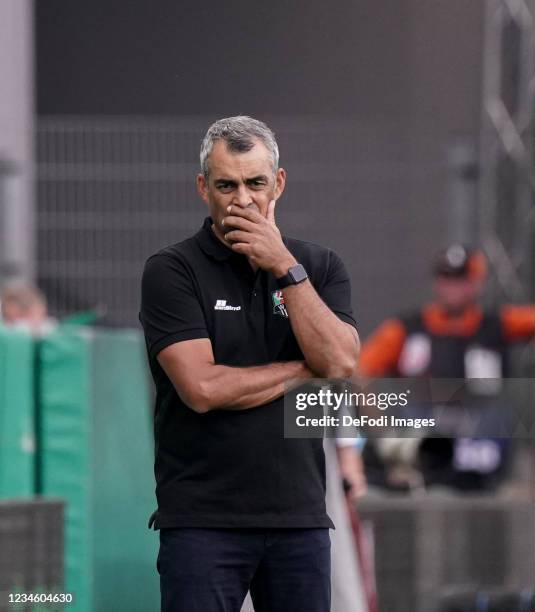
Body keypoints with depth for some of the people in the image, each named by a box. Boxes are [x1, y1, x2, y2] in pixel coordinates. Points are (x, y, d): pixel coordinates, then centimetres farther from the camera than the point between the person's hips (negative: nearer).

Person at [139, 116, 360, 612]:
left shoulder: (320, 267, 9)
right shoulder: (172, 271, -4)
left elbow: (341, 364, -7)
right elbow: (203, 388, -15)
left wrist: (285, 268, -11)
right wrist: (306, 370, -4)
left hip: (300, 515, 4)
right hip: (203, 519, -4)